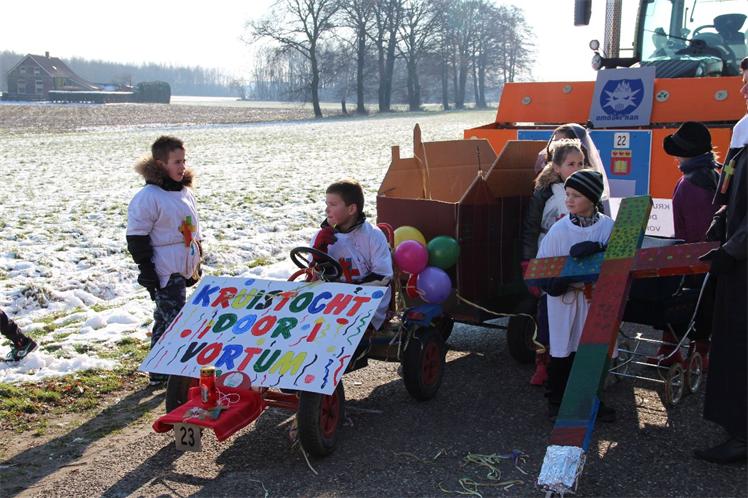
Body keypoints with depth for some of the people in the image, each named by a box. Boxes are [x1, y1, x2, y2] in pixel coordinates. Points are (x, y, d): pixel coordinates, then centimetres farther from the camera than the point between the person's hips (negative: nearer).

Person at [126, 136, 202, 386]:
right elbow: (137, 237, -14)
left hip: (184, 270, 8)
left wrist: (196, 264, 22)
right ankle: (160, 373, -2)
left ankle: (160, 370, 24)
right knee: (172, 320, -9)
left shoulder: (184, 192, 12)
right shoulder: (148, 197, -14)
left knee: (166, 320, 15)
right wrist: (147, 270, -15)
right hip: (164, 272, -8)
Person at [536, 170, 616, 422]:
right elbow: (542, 264, -1)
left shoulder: (608, 226, -4)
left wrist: (597, 248, -31)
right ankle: (556, 401, 23)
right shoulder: (559, 230, -6)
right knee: (563, 351, 7)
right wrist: (553, 282, -18)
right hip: (565, 298, -1)